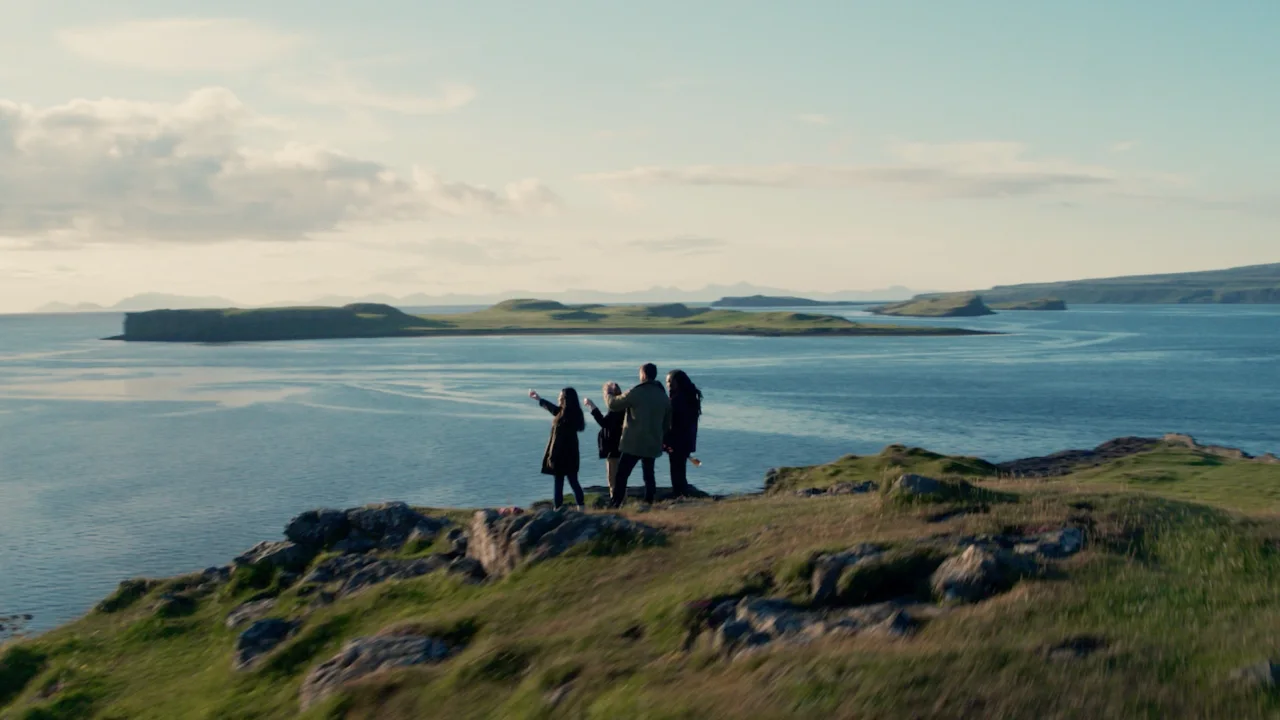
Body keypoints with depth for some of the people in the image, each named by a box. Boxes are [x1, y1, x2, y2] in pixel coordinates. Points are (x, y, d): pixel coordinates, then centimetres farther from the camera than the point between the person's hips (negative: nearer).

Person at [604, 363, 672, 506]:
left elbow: (613, 404, -5)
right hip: (653, 444, 6)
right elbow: (667, 423, 16)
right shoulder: (663, 396, 9)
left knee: (621, 474, -2)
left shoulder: (636, 393, -11)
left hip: (633, 443, -6)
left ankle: (615, 504, -8)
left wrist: (607, 395, 15)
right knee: (649, 475, 14)